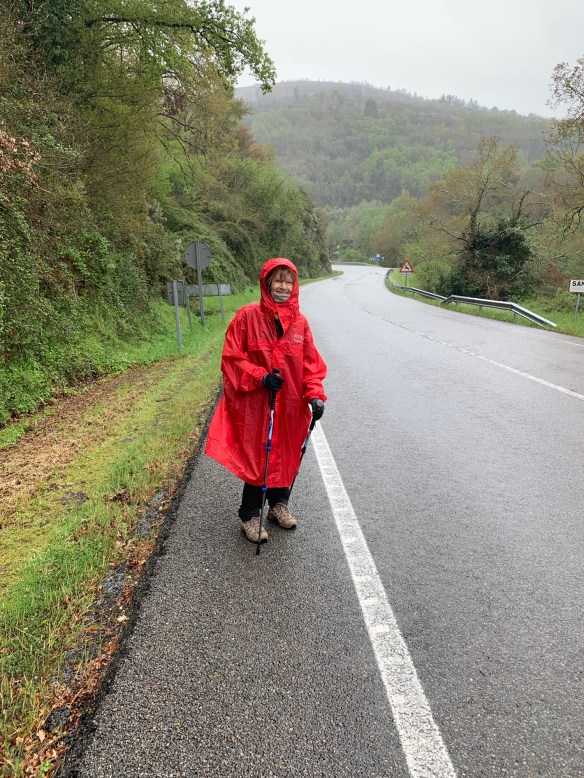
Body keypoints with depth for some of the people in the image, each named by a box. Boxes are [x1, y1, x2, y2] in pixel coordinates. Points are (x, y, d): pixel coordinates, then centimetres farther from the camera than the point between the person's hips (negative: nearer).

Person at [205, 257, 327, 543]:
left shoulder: (299, 321, 3)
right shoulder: (248, 316, -8)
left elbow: (311, 363, 4)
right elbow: (232, 357, -7)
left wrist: (315, 395, -9)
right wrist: (260, 377, -19)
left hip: (291, 405, 4)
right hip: (256, 404, -4)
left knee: (286, 455, 14)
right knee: (257, 458, 3)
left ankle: (279, 503, 38)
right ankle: (250, 516, 22)